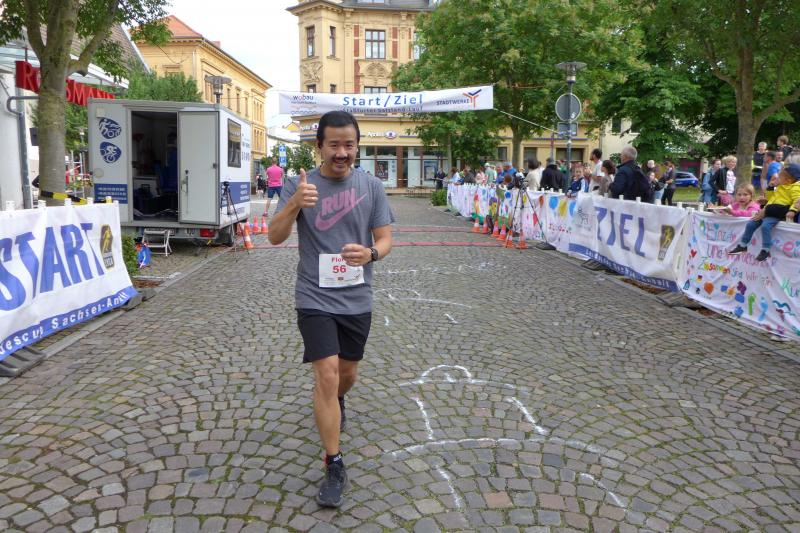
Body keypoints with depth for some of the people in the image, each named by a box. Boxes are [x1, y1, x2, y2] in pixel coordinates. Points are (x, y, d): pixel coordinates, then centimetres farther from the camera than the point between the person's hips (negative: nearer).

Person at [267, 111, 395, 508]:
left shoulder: (371, 186, 0)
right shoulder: (300, 185, -5)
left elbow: (385, 239, 1)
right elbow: (275, 237, -11)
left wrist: (371, 253, -23)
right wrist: (294, 203, -31)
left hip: (358, 299, 3)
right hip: (316, 299, -3)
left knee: (347, 374, 18)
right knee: (327, 375, -10)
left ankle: (336, 403, 54)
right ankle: (334, 466, 5)